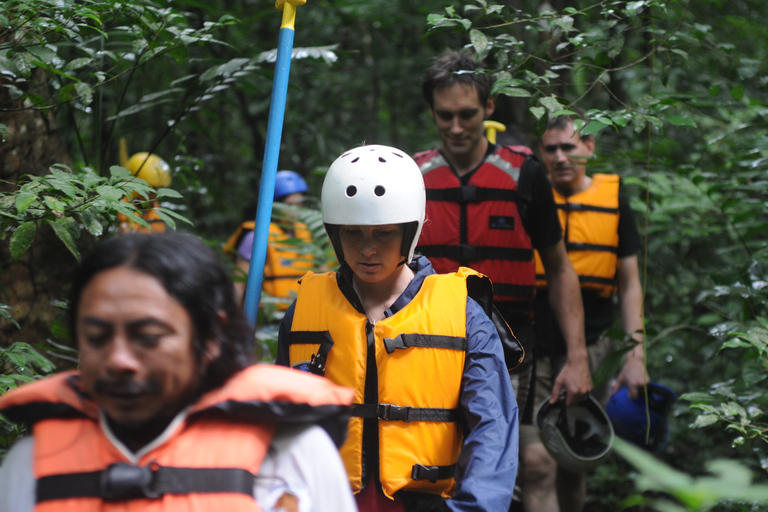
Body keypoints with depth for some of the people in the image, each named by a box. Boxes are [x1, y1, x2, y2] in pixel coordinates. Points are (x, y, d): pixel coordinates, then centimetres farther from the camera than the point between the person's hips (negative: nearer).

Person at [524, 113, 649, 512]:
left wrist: (636, 355, -1)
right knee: (537, 459, -13)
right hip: (533, 348, -2)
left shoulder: (614, 201, 6)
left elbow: (629, 285, 8)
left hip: (591, 348, 2)